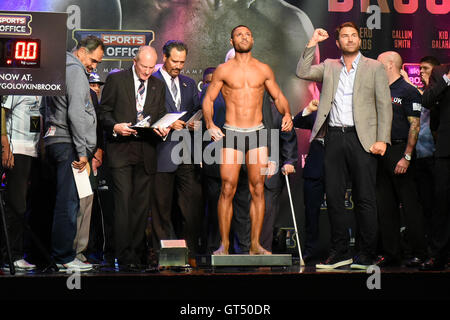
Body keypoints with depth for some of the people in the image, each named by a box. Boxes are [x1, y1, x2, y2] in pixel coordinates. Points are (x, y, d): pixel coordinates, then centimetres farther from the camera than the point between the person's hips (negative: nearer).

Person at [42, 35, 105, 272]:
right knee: (68, 201, -9)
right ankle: (64, 257, -8)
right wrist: (82, 151, -17)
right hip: (68, 144, -10)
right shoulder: (75, 71, -8)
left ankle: (60, 254, 12)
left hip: (55, 142, 10)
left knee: (67, 201, 10)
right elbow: (75, 113, -16)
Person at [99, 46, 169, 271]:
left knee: (142, 204, 4)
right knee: (123, 203, -9)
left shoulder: (158, 85, 14)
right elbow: (104, 112, 3)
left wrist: (162, 130, -5)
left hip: (146, 152, 4)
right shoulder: (116, 80, 3)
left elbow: (160, 115, 16)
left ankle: (138, 254, 12)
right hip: (120, 150, -3)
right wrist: (115, 126, -15)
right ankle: (124, 257, -6)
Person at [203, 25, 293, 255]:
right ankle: (224, 244, 1)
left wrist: (286, 114, -5)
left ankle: (255, 244, 7)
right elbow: (208, 99, 7)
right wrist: (209, 124, -10)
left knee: (258, 190, 0)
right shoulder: (223, 70, 3)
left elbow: (278, 97, 16)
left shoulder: (264, 70, 8)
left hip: (257, 133, 2)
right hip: (231, 134, -2)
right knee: (228, 189, -7)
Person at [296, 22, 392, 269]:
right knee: (333, 196, 4)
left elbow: (384, 105, 2)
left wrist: (382, 139, -8)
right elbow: (302, 72, 4)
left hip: (361, 138, -3)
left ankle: (366, 254, 5)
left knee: (364, 198, -3)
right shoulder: (329, 67, 16)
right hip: (334, 137, 3)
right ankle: (340, 252, 13)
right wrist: (313, 43, 2)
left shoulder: (374, 68, 8)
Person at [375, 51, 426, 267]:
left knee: (410, 205, -4)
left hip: (400, 152, -7)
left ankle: (419, 253, 4)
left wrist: (406, 157, -17)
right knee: (385, 206, 7)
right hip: (381, 153, 7)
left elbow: (414, 126, -10)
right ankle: (391, 253, 13)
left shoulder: (408, 91, -4)